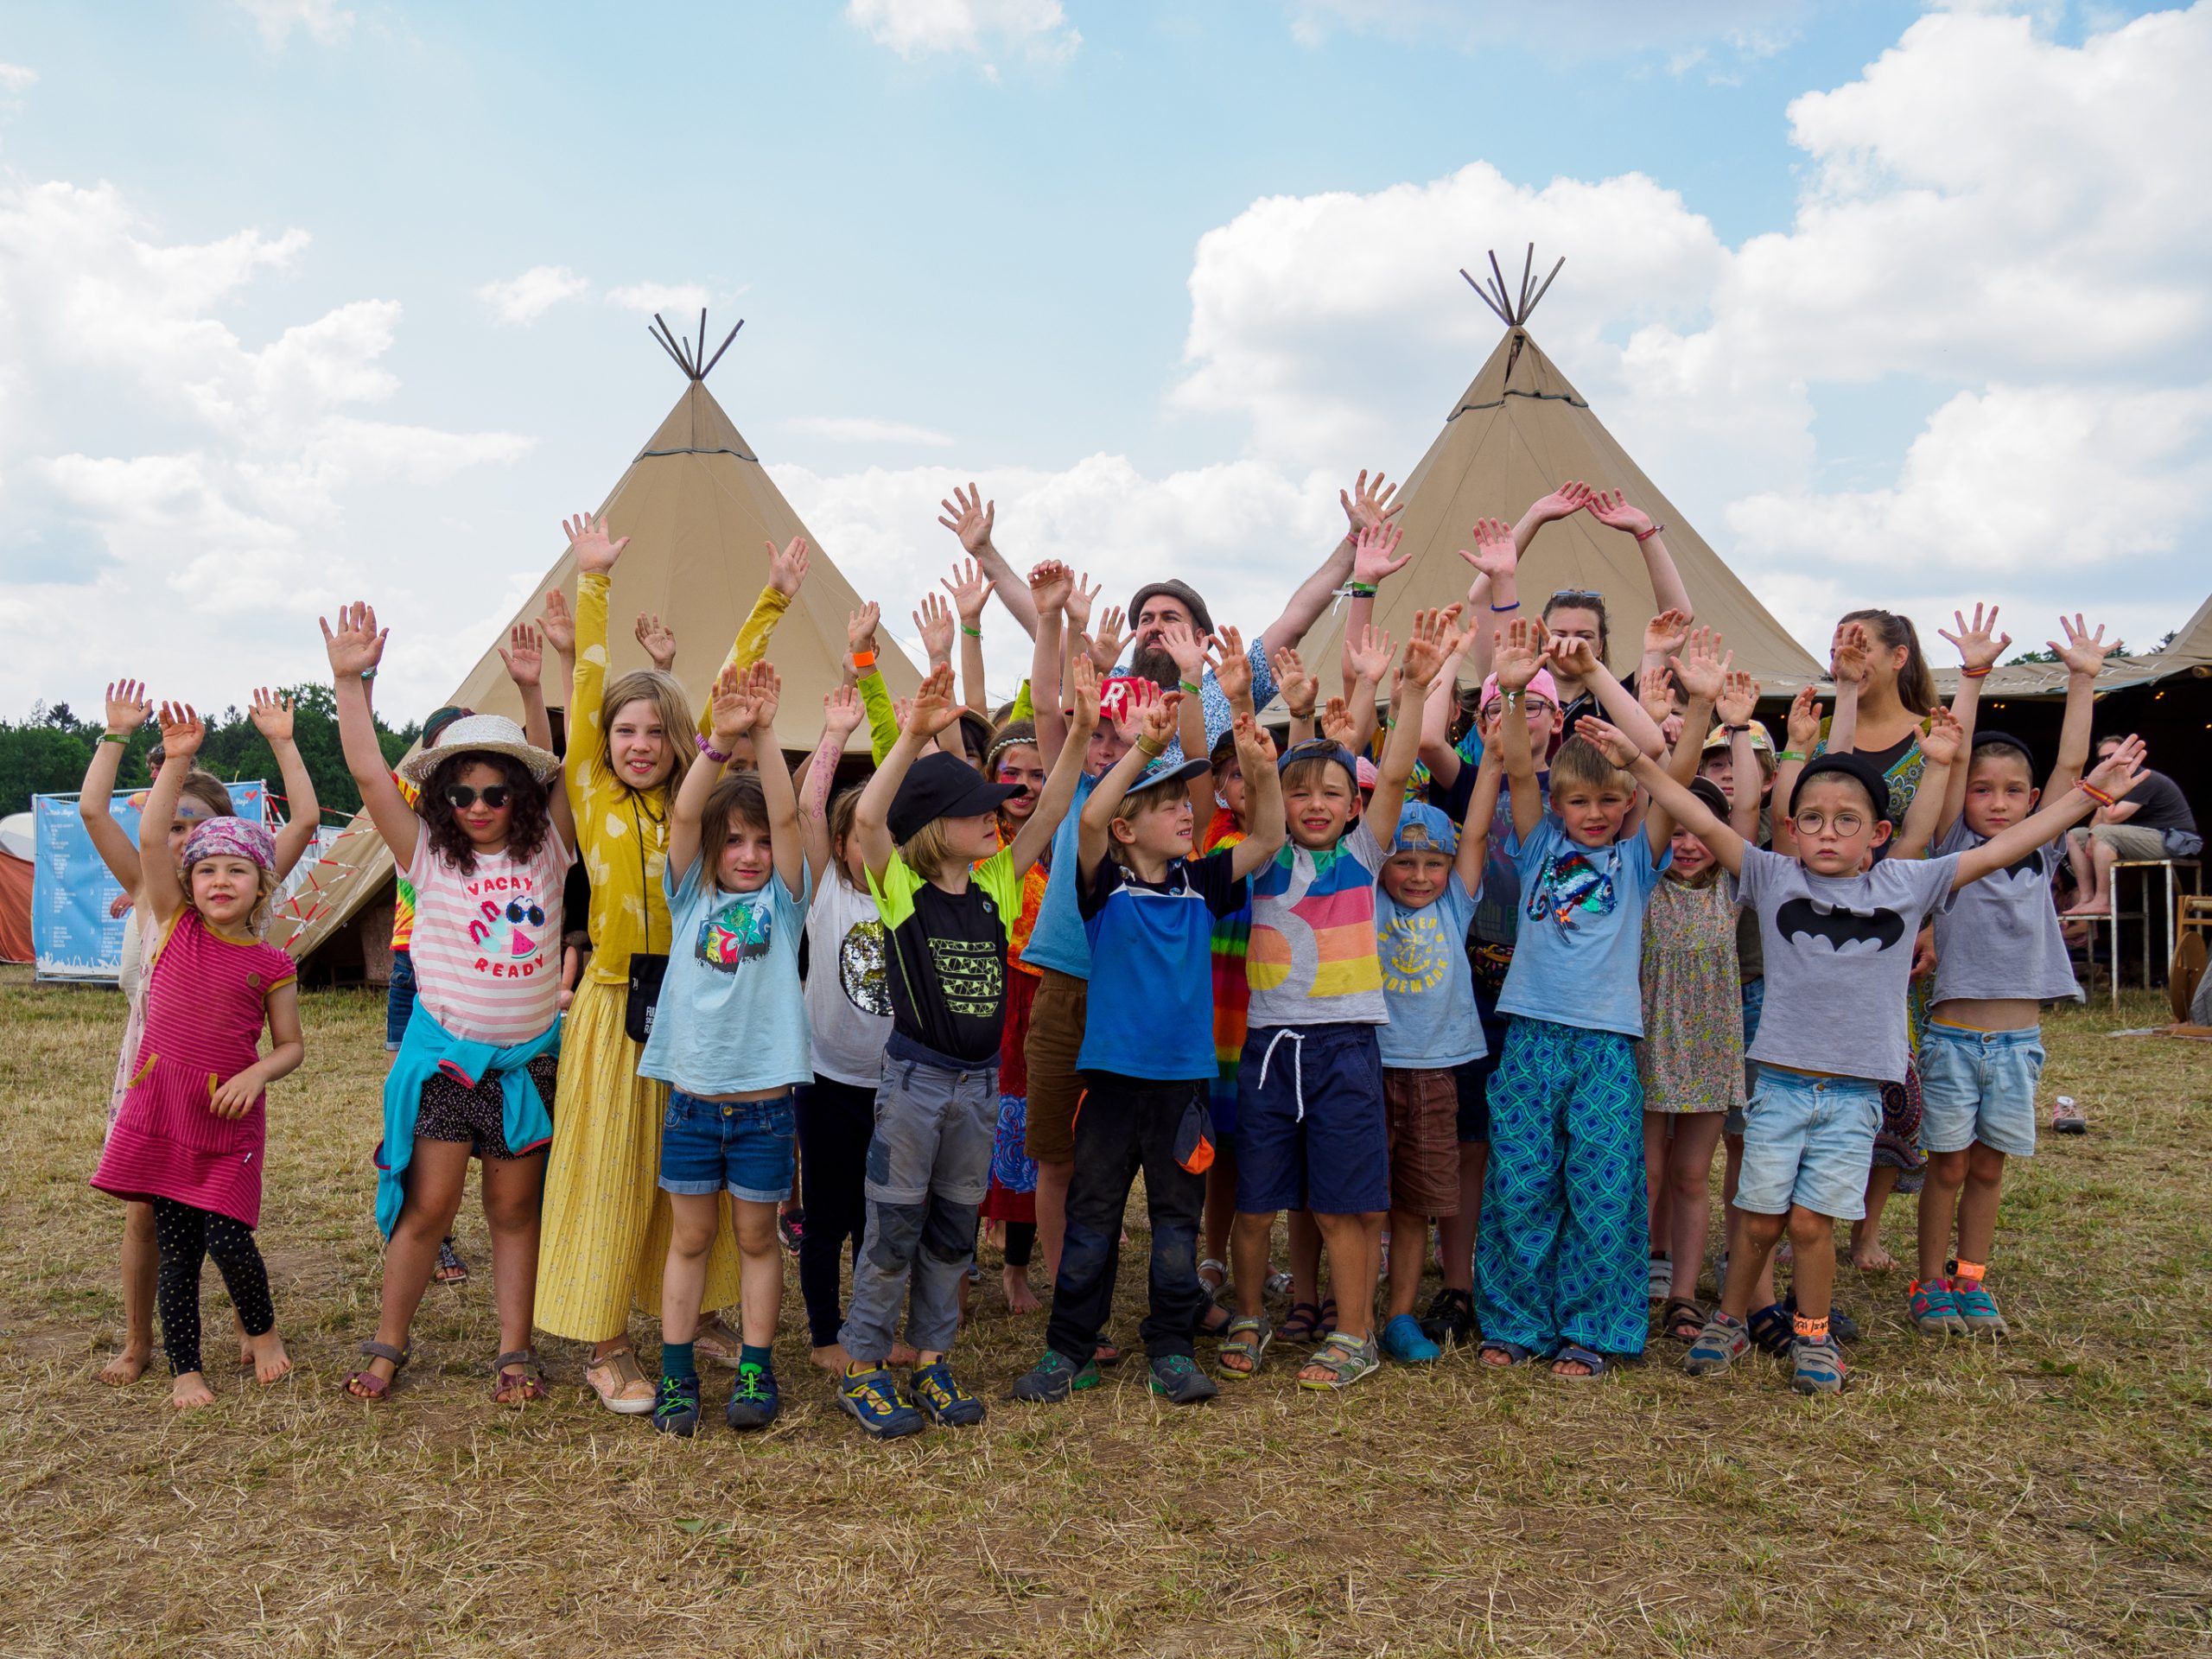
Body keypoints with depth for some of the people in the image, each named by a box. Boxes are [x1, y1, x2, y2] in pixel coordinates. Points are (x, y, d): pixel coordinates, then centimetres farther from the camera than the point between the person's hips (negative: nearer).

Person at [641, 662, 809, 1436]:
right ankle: (676, 1373, 21)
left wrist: (765, 734, -22)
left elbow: (787, 815, -11)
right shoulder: (691, 897, 4)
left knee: (757, 1238, 10)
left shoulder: (782, 901, 2)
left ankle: (755, 1371, 22)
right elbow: (685, 814, -11)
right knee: (689, 1237, 11)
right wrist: (719, 740, -25)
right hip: (692, 1098, 1)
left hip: (763, 1102, -1)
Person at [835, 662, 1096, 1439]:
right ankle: (862, 1370, 19)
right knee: (894, 1231, 4)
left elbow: (1049, 815, -3)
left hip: (980, 1083, 5)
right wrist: (913, 738, -37)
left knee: (953, 1232, 14)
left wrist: (1079, 733, -15)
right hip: (913, 1078, -5)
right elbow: (867, 818, -27)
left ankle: (931, 1361, 28)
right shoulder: (903, 888, -9)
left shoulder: (996, 886, 4)